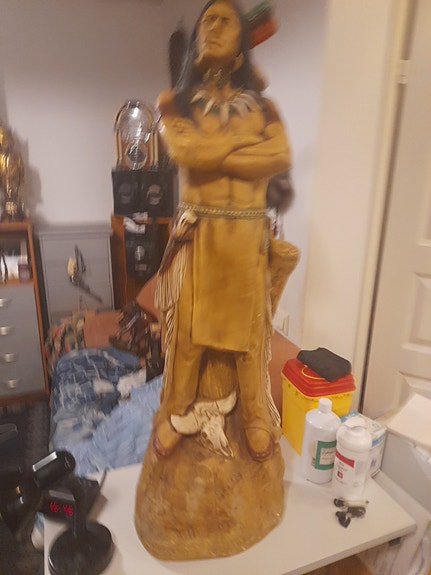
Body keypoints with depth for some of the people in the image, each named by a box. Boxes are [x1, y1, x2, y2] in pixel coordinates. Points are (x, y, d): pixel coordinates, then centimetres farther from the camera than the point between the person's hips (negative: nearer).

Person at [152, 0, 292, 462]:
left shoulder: (262, 106, 10)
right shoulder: (173, 102, 7)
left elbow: (281, 159, -9)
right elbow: (181, 150, -14)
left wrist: (209, 154, -11)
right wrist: (246, 139, -6)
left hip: (246, 235, 1)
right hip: (197, 233, -1)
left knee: (248, 327, 8)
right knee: (187, 327, 4)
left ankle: (257, 417, 28)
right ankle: (173, 413, 27)